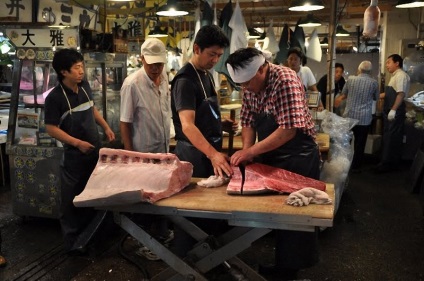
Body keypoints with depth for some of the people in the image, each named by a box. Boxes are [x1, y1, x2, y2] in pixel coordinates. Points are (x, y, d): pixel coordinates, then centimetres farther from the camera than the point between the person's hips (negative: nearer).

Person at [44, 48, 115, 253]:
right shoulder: (55, 97, -17)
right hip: (74, 155, -7)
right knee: (73, 198, 4)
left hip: (94, 150, 7)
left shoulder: (85, 86, 3)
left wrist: (106, 128, 9)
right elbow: (51, 129, -16)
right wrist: (77, 143, -20)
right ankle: (72, 241, 19)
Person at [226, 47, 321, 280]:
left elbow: (289, 129, -30)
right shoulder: (250, 85, 0)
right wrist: (246, 150, -14)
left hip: (298, 157, -7)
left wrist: (251, 151, -28)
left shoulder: (285, 80, -24)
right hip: (271, 156, 7)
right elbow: (247, 121, 3)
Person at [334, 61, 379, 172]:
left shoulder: (351, 79, -2)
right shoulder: (374, 82, -3)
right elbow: (376, 98, 14)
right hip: (364, 118, -1)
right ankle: (355, 166, 13)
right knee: (360, 143, 8)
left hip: (349, 116, 1)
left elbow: (343, 94, 12)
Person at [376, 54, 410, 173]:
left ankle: (390, 164, 2)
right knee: (388, 137, 14)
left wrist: (393, 110, -28)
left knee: (392, 137, -5)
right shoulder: (395, 76, 18)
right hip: (390, 111, 10)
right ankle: (387, 162, 22)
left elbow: (401, 94, -23)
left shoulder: (401, 75, -13)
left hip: (396, 112, -10)